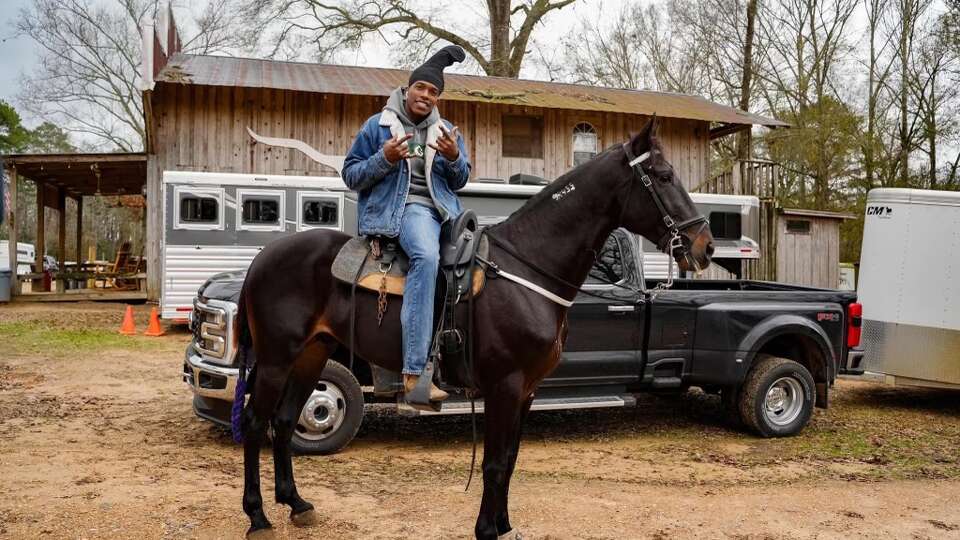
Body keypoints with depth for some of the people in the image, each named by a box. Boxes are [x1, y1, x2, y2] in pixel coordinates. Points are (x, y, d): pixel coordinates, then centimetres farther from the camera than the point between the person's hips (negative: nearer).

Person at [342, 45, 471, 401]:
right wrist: (385, 158, -13)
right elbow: (350, 176, 6)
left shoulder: (446, 131, 19)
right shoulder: (378, 126, 8)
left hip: (439, 209, 7)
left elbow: (459, 181, 19)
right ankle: (413, 373, -41)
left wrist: (454, 157, -4)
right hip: (396, 208, -6)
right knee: (426, 256, -35)